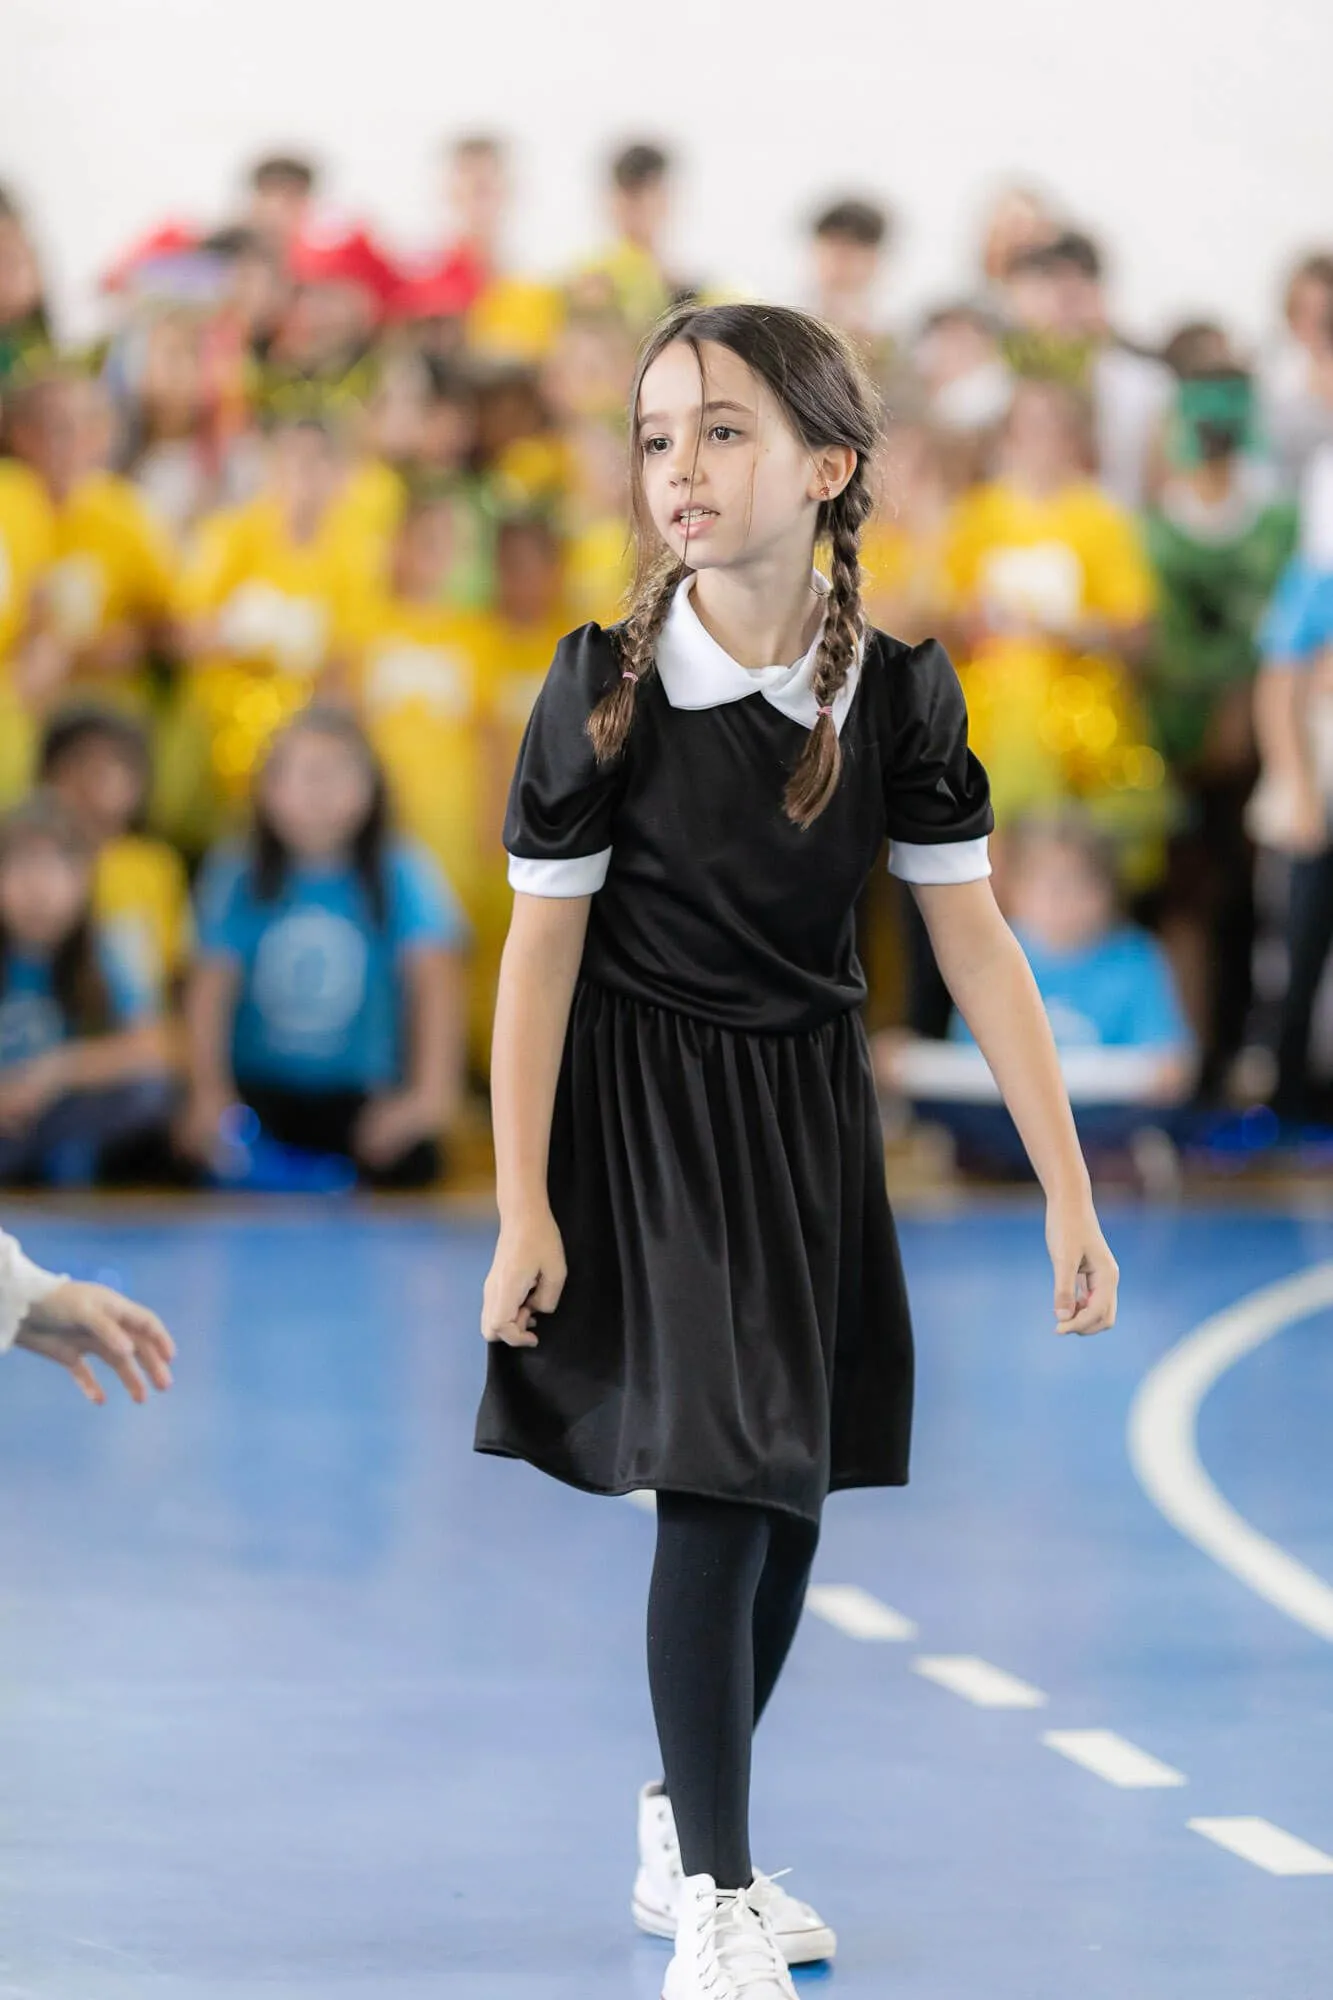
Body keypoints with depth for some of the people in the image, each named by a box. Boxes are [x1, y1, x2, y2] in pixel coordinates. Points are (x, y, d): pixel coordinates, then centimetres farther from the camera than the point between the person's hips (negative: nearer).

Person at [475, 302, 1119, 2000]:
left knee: (793, 1490, 11)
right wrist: (523, 1211, -11)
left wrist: (1067, 1194, -6)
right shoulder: (606, 690, -16)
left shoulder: (900, 694, -9)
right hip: (650, 1112, -4)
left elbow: (976, 945, -5)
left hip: (812, 1111, 4)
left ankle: (686, 1833, 31)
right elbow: (543, 951, -10)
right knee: (717, 1493, -9)